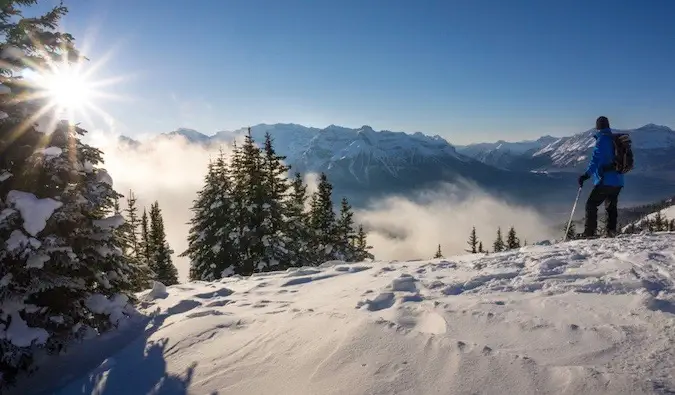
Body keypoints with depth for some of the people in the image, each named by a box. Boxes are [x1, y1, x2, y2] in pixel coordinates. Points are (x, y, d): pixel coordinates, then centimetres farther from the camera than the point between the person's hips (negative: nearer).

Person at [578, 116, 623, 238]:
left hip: (606, 181, -8)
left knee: (591, 204, -4)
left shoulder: (602, 140, -11)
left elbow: (596, 159, -24)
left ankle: (589, 232, -9)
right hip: (618, 182, 8)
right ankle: (611, 231, 16)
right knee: (611, 206, 19)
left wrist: (586, 174, -30)